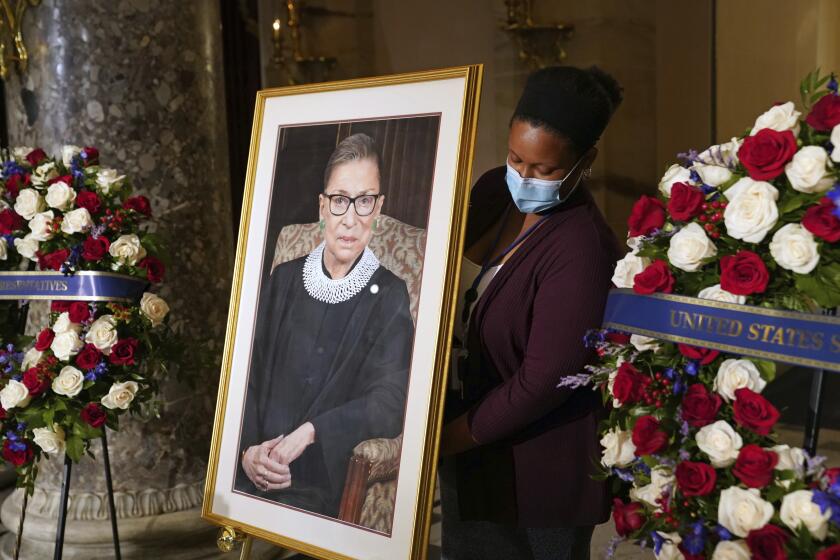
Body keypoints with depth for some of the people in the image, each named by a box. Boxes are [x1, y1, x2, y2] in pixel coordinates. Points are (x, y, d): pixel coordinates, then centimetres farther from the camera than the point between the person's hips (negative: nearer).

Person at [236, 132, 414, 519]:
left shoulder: (389, 296, 1)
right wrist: (248, 448, -9)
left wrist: (309, 432, -17)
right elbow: (249, 373, 7)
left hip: (322, 483, -2)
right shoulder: (284, 279, 11)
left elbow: (389, 403, -8)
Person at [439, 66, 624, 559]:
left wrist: (442, 440, -16)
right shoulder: (494, 190, -2)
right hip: (467, 449, 7)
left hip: (537, 474, -7)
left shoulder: (583, 249, -25)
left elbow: (543, 380, -24)